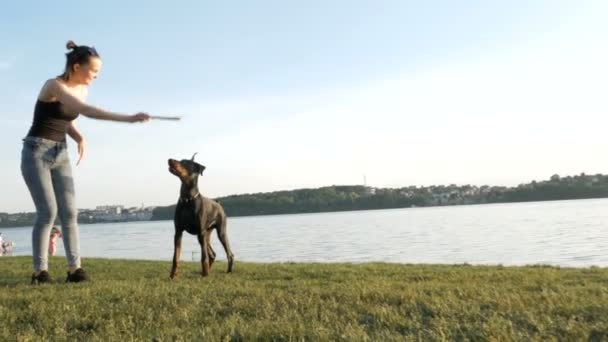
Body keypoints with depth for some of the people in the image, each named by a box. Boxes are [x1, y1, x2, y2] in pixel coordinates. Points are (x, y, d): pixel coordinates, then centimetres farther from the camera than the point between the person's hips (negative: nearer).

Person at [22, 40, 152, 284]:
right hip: (36, 153, -7)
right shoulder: (54, 85, -18)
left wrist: (80, 139, -4)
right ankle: (40, 271, -2)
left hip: (60, 154, 7)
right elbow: (88, 111, -34)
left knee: (69, 211, -4)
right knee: (48, 211, -12)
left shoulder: (81, 90, 6)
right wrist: (129, 118, -40)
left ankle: (75, 268, -4)